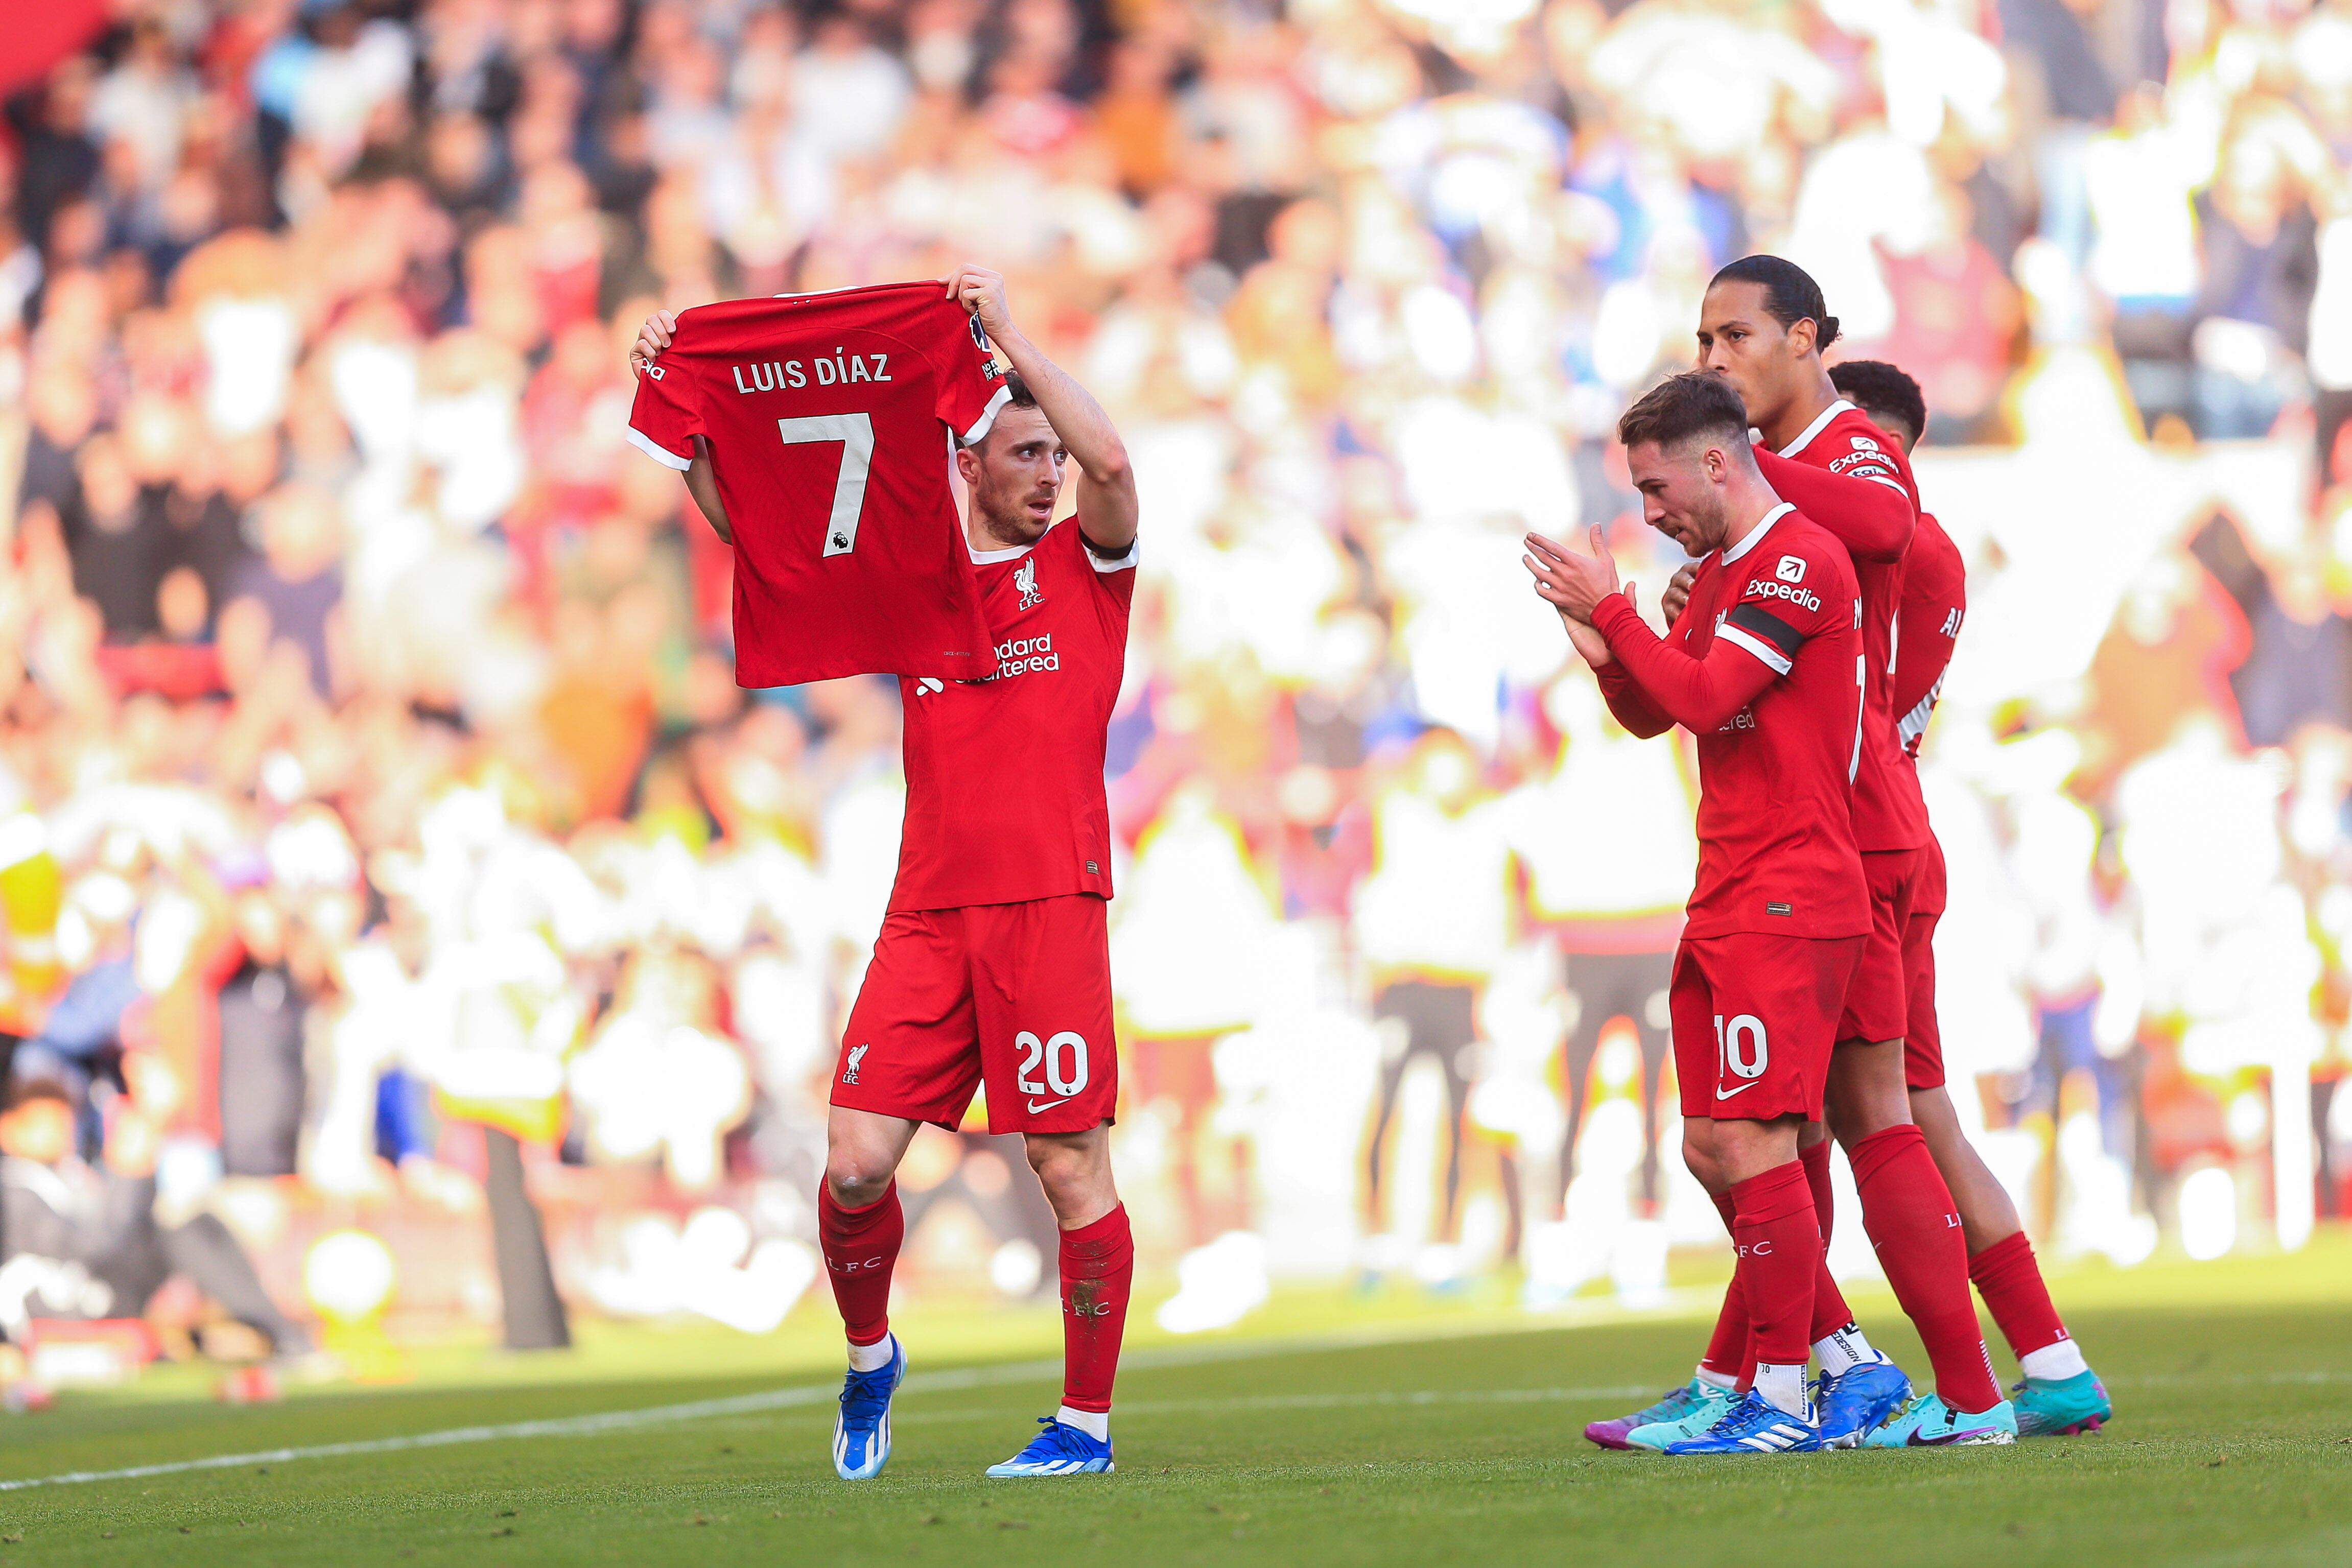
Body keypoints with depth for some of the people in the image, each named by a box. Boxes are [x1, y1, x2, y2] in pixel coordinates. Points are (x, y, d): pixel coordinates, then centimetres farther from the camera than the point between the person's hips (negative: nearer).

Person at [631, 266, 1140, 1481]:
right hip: (927, 913, 3)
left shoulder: (1085, 566, 7)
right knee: (855, 1163, -5)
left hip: (1050, 902, -3)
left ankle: (1086, 1422, 6)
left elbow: (1112, 461, -14)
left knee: (1071, 1167, -4)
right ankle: (869, 1357, 21)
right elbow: (746, 522, 14)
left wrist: (1005, 331, -14)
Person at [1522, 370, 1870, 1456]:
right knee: (1711, 1146, 9)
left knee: (1754, 1141, -12)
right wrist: (1603, 648, 4)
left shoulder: (1802, 560, -12)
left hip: (1786, 900, -10)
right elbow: (1651, 713, 22)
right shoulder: (1722, 572, 19)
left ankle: (1783, 1403, -10)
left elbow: (1705, 696, -19)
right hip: (1725, 904, 10)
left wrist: (1612, 610, -11)